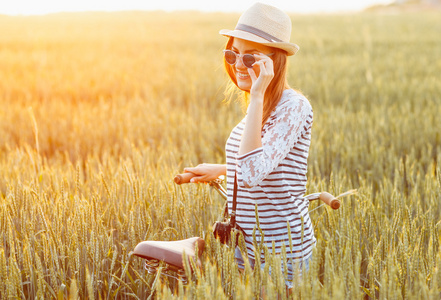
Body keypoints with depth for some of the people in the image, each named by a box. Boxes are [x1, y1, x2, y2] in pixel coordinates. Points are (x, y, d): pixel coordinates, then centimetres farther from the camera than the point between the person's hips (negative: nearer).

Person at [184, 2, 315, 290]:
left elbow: (251, 175, -31)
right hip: (246, 246, 8)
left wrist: (256, 97, -29)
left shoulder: (294, 106, -19)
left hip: (281, 254, -8)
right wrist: (221, 169, 24)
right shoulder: (260, 105, 7)